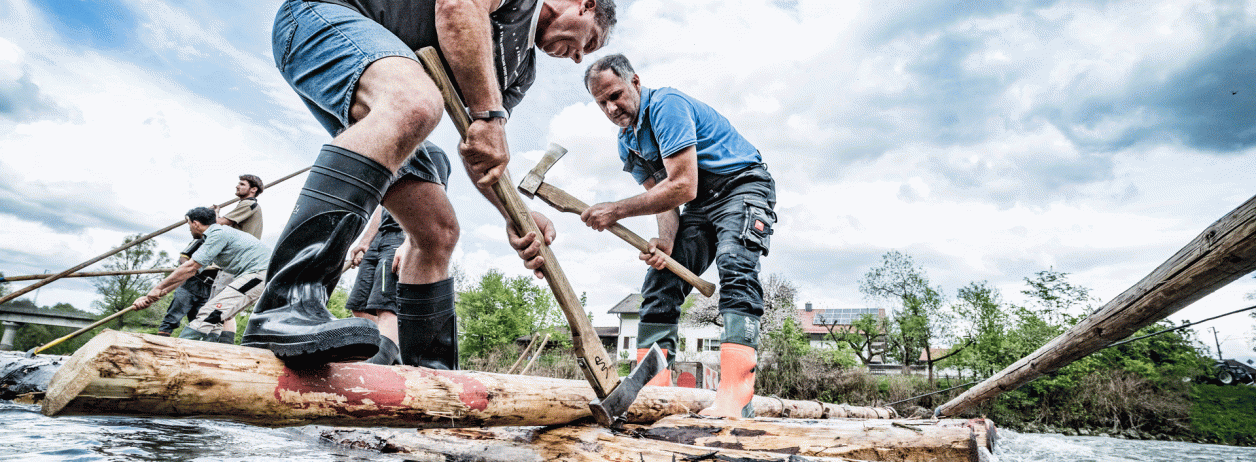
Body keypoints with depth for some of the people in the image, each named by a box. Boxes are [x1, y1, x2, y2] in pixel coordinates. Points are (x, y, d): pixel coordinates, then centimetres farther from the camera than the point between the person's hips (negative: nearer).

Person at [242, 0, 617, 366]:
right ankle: (286, 306, -46)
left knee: (438, 230, 1)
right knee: (414, 102, -39)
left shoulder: (522, 69, 21)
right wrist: (490, 115, -25)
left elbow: (480, 151, 14)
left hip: (376, 108, 8)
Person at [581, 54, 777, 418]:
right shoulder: (627, 144, 6)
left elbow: (682, 186, -27)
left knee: (734, 268, -33)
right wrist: (665, 242, -20)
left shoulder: (666, 105, -20)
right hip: (700, 206, 8)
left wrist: (617, 211, -23)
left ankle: (734, 400, -40)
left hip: (742, 187, -8)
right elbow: (662, 197, 1)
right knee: (659, 286, -4)